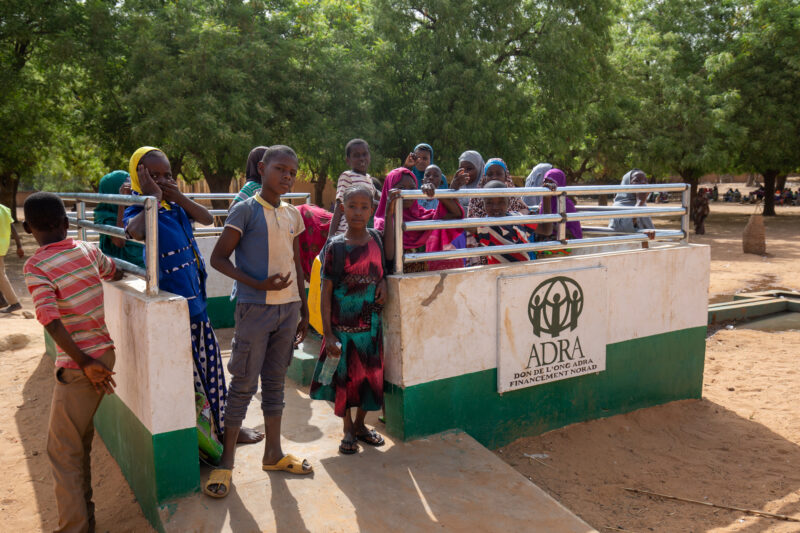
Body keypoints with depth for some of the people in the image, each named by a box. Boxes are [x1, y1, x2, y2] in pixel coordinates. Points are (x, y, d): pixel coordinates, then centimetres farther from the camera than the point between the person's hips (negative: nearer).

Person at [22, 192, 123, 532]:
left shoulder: (35, 267, -12)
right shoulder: (87, 250, 2)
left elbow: (51, 320, -23)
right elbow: (115, 274, 22)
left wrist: (85, 363, -18)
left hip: (78, 365, -6)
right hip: (106, 352, 6)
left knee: (63, 449, 6)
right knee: (80, 443, 20)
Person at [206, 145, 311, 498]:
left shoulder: (292, 214, 10)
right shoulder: (246, 210, -8)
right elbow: (218, 258, -10)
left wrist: (303, 310, 16)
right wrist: (258, 284, -21)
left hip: (288, 308, 6)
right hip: (255, 309, -6)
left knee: (275, 381, 14)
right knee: (244, 384, 0)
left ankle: (273, 453, 27)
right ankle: (226, 461, 14)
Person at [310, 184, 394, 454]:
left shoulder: (376, 239, 0)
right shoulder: (335, 246, -9)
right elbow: (326, 292, -9)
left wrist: (383, 282, -8)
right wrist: (327, 333, -13)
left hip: (371, 324, 3)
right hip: (342, 325, -3)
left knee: (369, 376, 13)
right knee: (343, 378, 8)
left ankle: (360, 425, 34)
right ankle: (347, 430, 27)